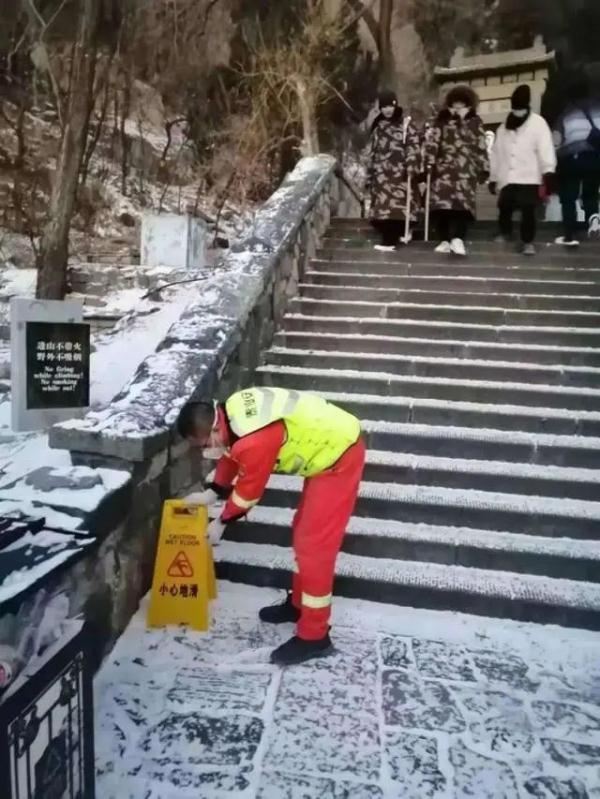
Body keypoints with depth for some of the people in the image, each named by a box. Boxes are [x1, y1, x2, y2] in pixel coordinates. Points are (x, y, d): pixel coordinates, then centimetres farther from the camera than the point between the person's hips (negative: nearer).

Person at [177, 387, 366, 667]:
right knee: (304, 532, 19)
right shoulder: (232, 412, -3)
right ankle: (299, 603, 36)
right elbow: (232, 455, 16)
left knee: (314, 546, -5)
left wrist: (221, 522, 2)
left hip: (340, 457, -10)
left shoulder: (255, 440, -31)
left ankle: (314, 636, 7)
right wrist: (211, 493, 20)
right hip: (331, 445, 10)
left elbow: (249, 489, -14)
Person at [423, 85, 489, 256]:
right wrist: (429, 162, -11)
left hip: (466, 170, 0)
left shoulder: (475, 123, 10)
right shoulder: (441, 121, 7)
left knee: (464, 204, -12)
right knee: (441, 203, -5)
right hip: (444, 168, 0)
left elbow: (481, 147, 11)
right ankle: (444, 240, 2)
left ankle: (458, 239, -16)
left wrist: (484, 168, 7)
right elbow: (431, 142, 1)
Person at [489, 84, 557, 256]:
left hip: (529, 178, -4)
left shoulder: (538, 123, 2)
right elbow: (496, 154, 19)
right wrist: (493, 178, 16)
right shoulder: (503, 128, 17)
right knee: (504, 209, 7)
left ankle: (527, 241, 3)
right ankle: (505, 234, 31)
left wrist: (548, 171, -22)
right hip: (507, 179, 4)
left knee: (528, 211, -8)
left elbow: (545, 148, -9)